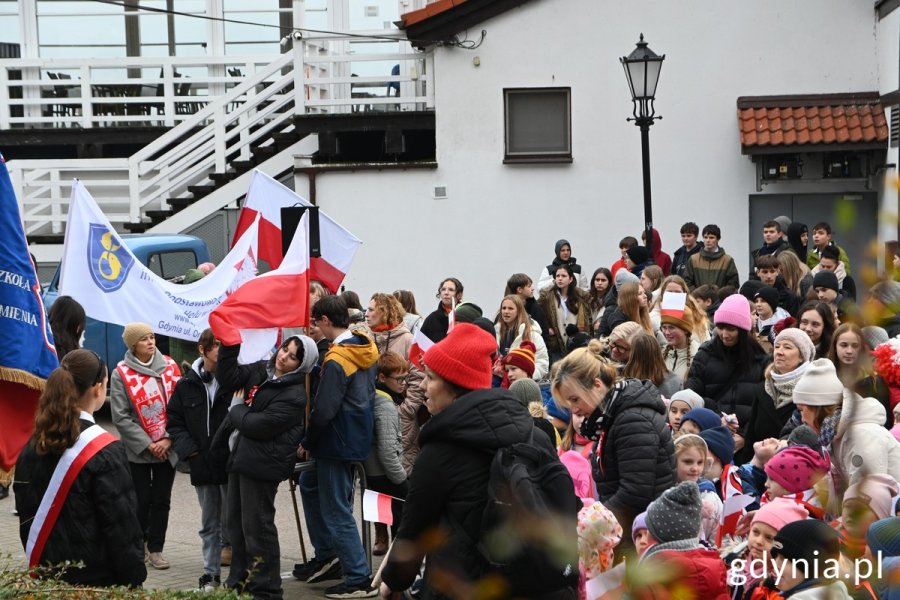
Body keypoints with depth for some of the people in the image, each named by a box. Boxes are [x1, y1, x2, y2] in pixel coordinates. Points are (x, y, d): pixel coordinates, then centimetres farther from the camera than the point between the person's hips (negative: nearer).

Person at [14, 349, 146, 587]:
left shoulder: (32, 447, 3)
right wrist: (134, 578, -7)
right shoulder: (106, 452, -16)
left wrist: (39, 564, 18)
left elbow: (26, 516, 10)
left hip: (45, 575, 6)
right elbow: (122, 526, -15)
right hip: (97, 577, -6)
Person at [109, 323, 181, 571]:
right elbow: (121, 417, -9)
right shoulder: (121, 374, -7)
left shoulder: (170, 367, 1)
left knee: (161, 500, 7)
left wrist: (169, 439, -10)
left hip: (167, 448, 2)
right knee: (141, 500, 4)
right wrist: (147, 444, -13)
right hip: (137, 451, -2)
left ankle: (156, 549, 17)